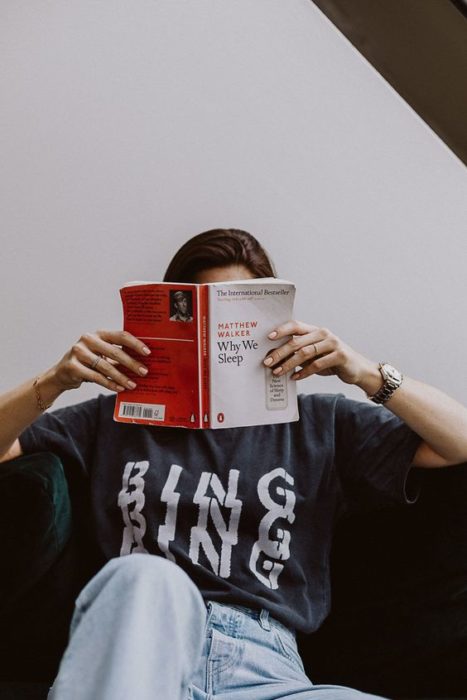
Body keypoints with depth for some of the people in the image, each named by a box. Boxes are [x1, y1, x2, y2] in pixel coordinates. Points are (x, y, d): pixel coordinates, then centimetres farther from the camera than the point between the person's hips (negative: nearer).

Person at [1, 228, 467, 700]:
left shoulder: (317, 424, 20)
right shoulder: (118, 419, 21)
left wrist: (366, 374, -2)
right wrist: (54, 382, -1)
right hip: (133, 647, 0)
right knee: (145, 578, -38)